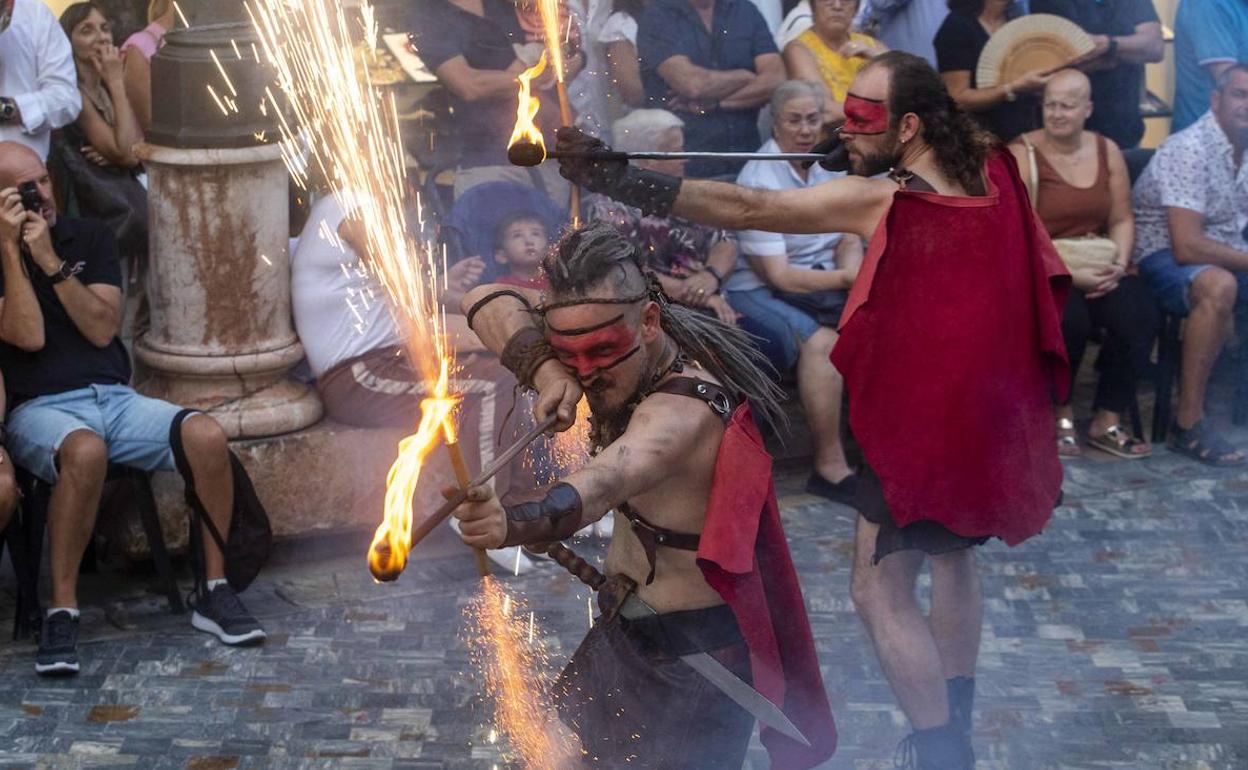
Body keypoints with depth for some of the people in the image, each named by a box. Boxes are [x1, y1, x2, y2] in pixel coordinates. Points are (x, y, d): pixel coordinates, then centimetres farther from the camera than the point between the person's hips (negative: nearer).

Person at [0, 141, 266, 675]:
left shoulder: (88, 237, 14)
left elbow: (102, 329, 2)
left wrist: (51, 261, -6)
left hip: (114, 399, 4)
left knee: (206, 435, -25)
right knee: (86, 451, -41)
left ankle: (214, 593, -13)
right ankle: (62, 612, -30)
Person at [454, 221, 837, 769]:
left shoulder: (683, 411, -35)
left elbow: (608, 479, -56)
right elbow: (487, 302, -10)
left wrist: (515, 523, -76)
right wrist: (548, 372, -30)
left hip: (688, 658, -9)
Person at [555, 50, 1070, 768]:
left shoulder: (880, 200, -19)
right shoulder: (994, 170, -1)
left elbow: (745, 207, -25)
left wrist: (612, 177, -29)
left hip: (918, 418, -8)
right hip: (991, 409, 8)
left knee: (882, 590, 0)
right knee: (954, 554, 25)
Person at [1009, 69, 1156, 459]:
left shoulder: (1107, 151, 10)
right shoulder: (1022, 155, -7)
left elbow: (1122, 219, 12)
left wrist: (1119, 264, -9)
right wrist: (1070, 274, -22)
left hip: (1098, 269, 5)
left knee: (1139, 314, -24)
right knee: (1070, 317, -34)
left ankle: (1107, 421, -5)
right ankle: (1060, 415, -7)